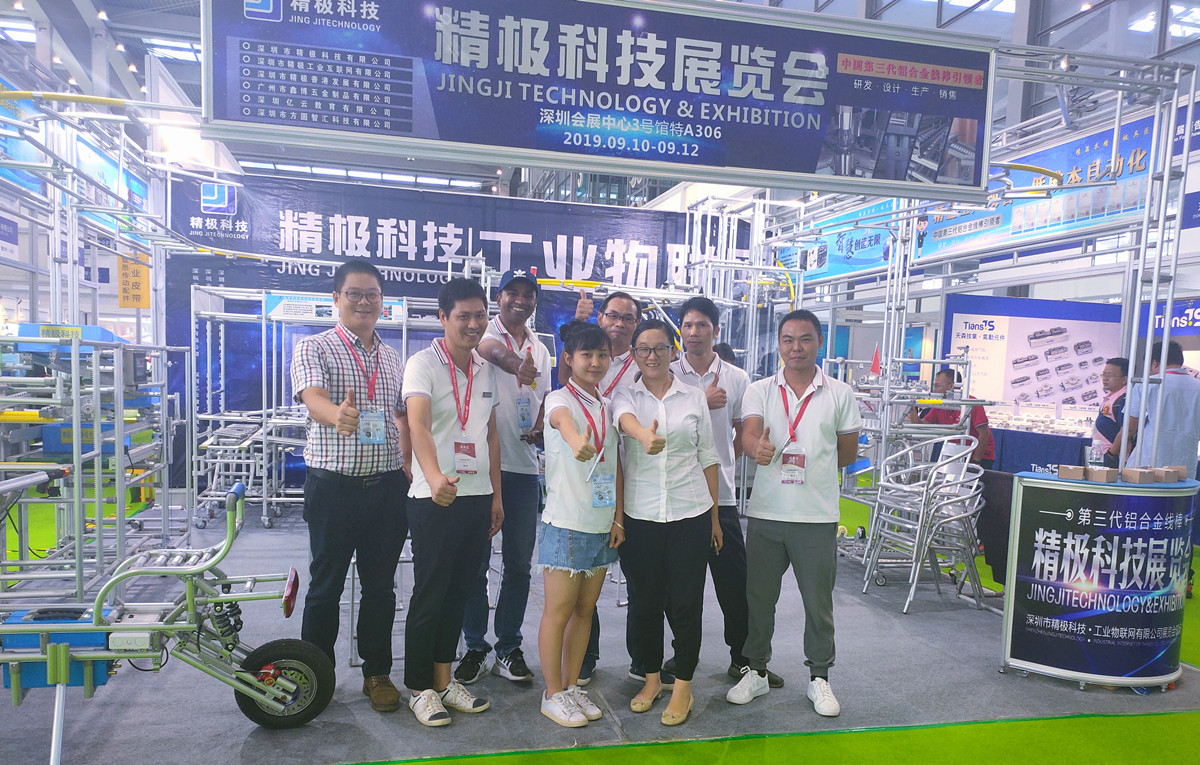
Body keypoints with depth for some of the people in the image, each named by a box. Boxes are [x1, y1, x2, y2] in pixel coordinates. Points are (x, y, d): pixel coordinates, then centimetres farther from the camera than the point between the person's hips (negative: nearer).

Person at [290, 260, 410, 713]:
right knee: (326, 585, 8)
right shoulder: (314, 349, -3)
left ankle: (377, 672, 27)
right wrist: (337, 415, -45)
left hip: (387, 486, 4)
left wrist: (409, 468, 7)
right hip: (334, 485, -4)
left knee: (381, 585, 12)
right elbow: (313, 397, -23)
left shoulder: (392, 357, 13)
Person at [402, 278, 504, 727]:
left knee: (458, 593, 15)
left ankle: (443, 679, 30)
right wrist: (435, 478, -44)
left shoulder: (486, 369, 10)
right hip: (435, 500, -6)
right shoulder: (424, 364, -11)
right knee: (429, 595, 5)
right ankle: (419, 688, 21)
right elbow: (418, 425, -27)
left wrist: (496, 495, 13)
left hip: (478, 497, 6)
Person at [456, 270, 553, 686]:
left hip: (524, 468, 5)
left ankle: (509, 648, 24)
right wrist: (517, 366, -50)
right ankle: (475, 648, 20)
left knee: (519, 564, 10)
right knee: (475, 562, 5)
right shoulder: (485, 333, -2)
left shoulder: (540, 350, 15)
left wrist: (540, 429, -2)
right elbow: (490, 349, -27)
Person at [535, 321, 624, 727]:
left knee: (585, 608, 14)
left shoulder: (608, 406, 11)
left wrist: (618, 517, 6)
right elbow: (562, 418, -35)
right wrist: (576, 441, -58)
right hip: (565, 522, -6)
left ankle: (572, 686, 28)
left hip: (602, 524, 6)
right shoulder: (559, 399, -8)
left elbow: (615, 465, 12)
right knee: (559, 610, 2)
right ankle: (553, 694, 17)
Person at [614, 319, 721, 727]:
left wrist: (714, 516, 8)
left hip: (690, 514, 0)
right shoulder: (626, 394, 3)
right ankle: (651, 678, 31)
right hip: (640, 516, 0)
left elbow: (708, 458, 9)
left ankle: (683, 686, 22)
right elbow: (624, 417, -23)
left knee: (686, 602, 3)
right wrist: (643, 434, -47)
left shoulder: (694, 397, 6)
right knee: (643, 601, 9)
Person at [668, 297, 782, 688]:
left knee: (735, 581, 5)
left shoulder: (737, 379, 6)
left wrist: (721, 463, 2)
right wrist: (702, 403, -14)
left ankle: (744, 658, 21)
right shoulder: (666, 375, 1)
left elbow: (744, 434, 13)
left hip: (720, 494, 1)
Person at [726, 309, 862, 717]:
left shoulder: (840, 394, 4)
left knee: (818, 600, 9)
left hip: (818, 515, 0)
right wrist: (759, 449, -37)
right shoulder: (759, 390, 3)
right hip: (766, 513, 1)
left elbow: (848, 453, 10)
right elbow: (748, 434, -16)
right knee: (758, 596, 11)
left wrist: (810, 466, 3)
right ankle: (756, 671, 28)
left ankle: (819, 677, 28)